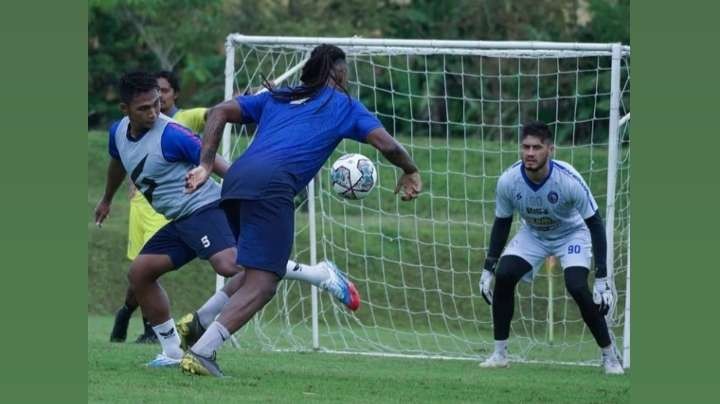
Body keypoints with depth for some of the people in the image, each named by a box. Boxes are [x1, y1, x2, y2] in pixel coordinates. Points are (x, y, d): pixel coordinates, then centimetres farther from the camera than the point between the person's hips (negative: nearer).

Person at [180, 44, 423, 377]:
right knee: (262, 284, -9)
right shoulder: (343, 105, 19)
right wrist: (410, 172, 31)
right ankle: (201, 351, -23)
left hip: (236, 177, 6)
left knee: (251, 272, 22)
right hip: (272, 186, -6)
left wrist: (205, 165, 15)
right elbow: (386, 145, 12)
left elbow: (219, 112, 22)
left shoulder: (275, 98, 31)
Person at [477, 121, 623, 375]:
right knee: (503, 276, -18)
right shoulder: (508, 181, -23)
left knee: (577, 287, -25)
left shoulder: (568, 180, -33)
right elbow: (502, 223, -5)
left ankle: (609, 356, -7)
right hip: (532, 235, 3)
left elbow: (595, 224, -24)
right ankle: (499, 354, -4)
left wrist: (602, 277, -27)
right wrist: (488, 269, -6)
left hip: (572, 234, -3)